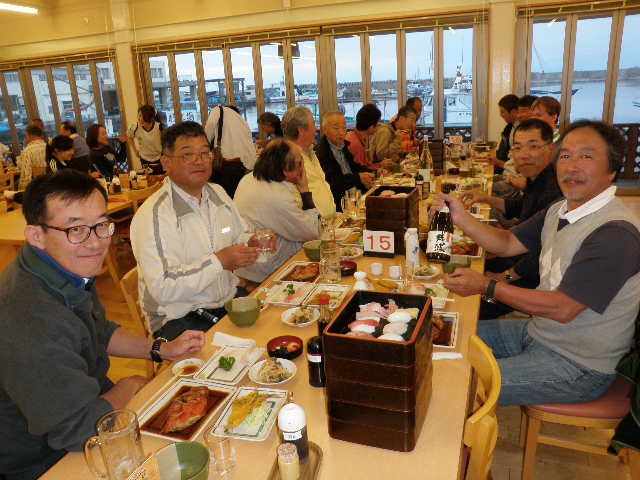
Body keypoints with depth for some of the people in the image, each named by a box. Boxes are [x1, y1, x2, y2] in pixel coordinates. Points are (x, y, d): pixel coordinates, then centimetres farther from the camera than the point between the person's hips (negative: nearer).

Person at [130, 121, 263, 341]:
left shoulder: (218, 193, 10)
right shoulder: (153, 215, -16)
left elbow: (240, 236, 23)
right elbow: (162, 289, -22)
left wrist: (255, 243, -1)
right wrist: (219, 261, -23)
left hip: (230, 298, 7)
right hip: (180, 319, -7)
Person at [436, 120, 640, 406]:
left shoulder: (615, 233, -26)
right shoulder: (559, 211, 3)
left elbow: (563, 309, -28)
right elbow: (508, 243, 6)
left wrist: (486, 287, -24)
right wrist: (461, 218, -10)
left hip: (578, 366, -8)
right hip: (539, 330, 9)